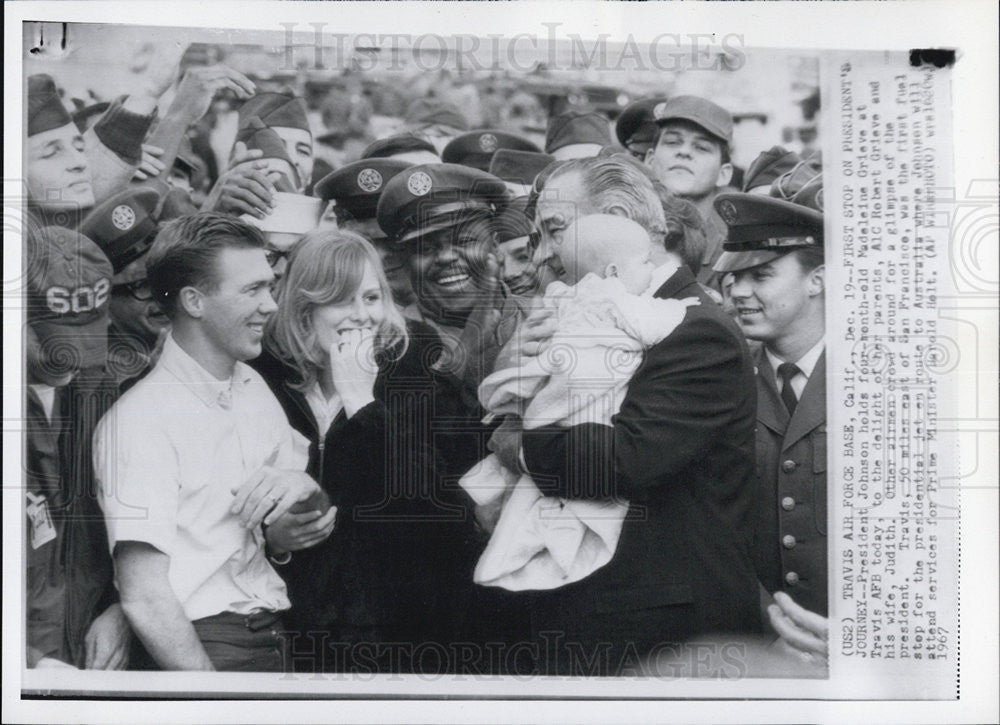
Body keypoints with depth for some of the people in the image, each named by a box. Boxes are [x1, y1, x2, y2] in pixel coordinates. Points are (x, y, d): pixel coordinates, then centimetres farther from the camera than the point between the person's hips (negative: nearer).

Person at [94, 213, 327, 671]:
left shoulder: (254, 388, 14)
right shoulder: (140, 419, -12)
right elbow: (144, 600, -16)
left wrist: (303, 484, -3)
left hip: (277, 633, 7)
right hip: (196, 647, -7)